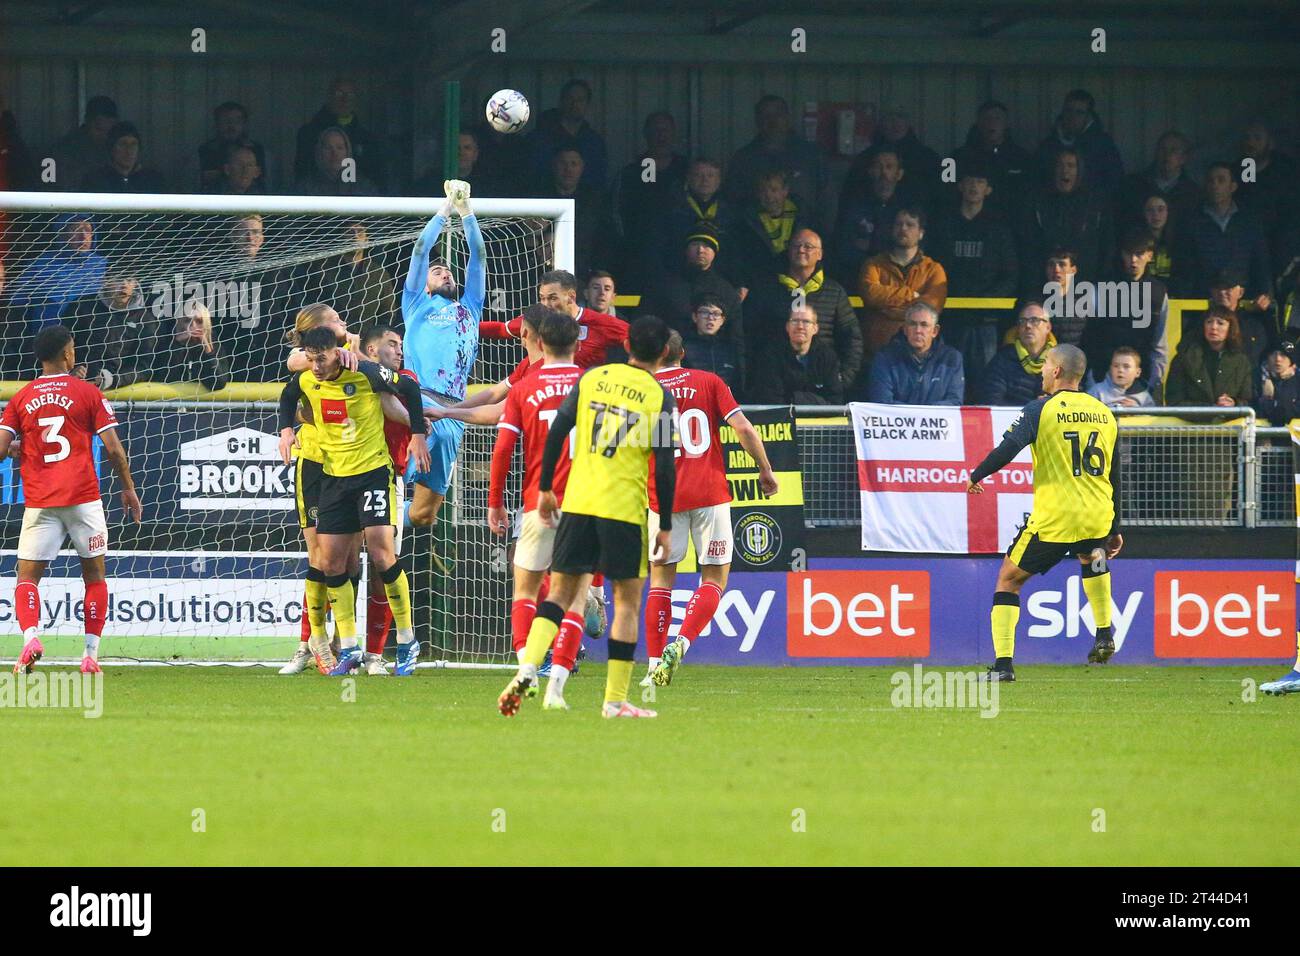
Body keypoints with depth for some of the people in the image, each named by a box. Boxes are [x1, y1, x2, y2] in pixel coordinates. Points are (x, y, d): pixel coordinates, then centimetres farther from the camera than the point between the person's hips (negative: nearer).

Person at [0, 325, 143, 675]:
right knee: (94, 575, 12)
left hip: (39, 502, 1)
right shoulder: (88, 393, 0)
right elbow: (113, 449, -3)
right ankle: (91, 655, 6)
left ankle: (30, 636, -23)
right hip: (83, 498, -1)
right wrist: (129, 489, 9)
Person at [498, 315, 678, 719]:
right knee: (627, 601, 8)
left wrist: (545, 488, 14)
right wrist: (665, 527, -1)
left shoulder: (593, 378, 6)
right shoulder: (660, 397, -3)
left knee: (561, 592, 10)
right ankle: (615, 699, 6)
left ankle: (528, 668, -11)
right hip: (625, 510, -3)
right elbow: (664, 465, -7)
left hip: (577, 503, 3)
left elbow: (556, 432, 4)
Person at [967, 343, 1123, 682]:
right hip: (1097, 520, 5)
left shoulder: (1040, 410, -6)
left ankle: (1003, 663, -1)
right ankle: (1104, 635, 34)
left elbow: (1008, 449, -18)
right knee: (1093, 560, 39)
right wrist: (1115, 529, 24)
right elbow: (1114, 477, 16)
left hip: (1052, 520, -5)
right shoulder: (1104, 413, 10)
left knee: (1009, 579, 9)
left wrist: (976, 476, 1)